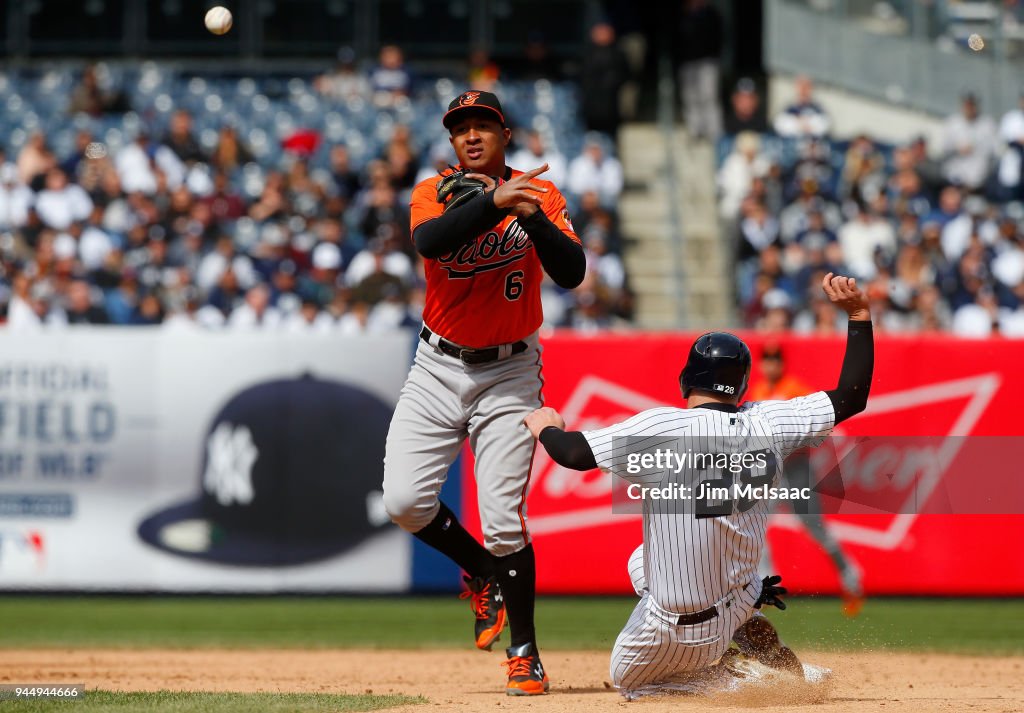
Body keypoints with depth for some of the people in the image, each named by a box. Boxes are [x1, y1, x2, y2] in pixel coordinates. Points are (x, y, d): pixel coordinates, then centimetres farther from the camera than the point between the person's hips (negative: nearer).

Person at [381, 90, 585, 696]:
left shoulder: (540, 195, -2)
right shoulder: (435, 193, -2)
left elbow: (572, 274, -16)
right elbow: (428, 241, -26)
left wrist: (532, 216, -30)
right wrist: (494, 202, -38)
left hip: (509, 373, -2)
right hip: (439, 368, 2)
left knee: (503, 518, -10)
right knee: (404, 501, -9)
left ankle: (526, 652, 5)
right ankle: (482, 574, 20)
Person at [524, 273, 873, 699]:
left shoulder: (664, 428, -22)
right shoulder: (768, 423, -8)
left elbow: (575, 453, -22)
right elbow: (852, 397, 0)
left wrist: (546, 427, 0)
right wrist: (859, 315, 4)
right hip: (737, 598, 5)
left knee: (627, 679, 25)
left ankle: (736, 670, -2)